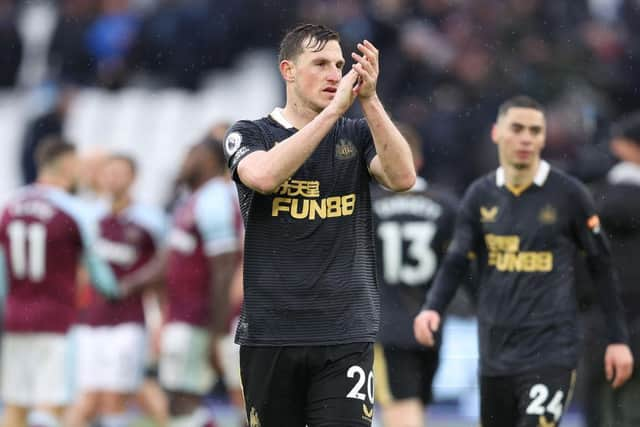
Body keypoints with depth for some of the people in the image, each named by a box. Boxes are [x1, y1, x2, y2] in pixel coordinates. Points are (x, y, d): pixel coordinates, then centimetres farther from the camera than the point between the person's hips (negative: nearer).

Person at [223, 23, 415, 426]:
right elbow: (264, 176, -19)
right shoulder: (250, 134, 4)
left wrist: (370, 99, -18)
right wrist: (333, 110, -21)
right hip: (269, 332, 0)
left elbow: (403, 177, -10)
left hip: (346, 334, 0)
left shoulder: (357, 135, 9)